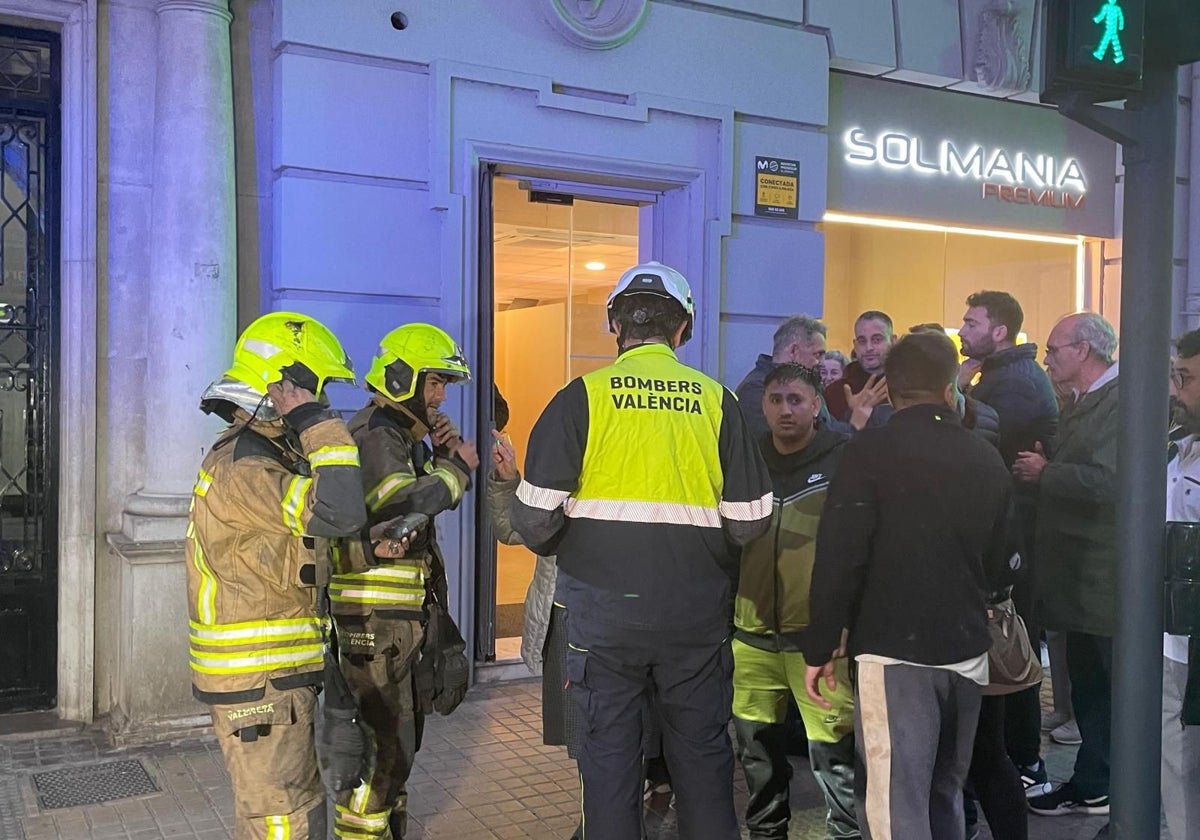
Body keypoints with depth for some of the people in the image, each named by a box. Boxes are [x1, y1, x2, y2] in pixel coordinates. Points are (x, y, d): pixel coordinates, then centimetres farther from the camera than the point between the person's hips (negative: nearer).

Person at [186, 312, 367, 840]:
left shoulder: (261, 454, 14)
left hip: (269, 676, 10)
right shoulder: (242, 468, -20)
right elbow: (339, 513, -32)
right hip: (259, 683, -10)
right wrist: (317, 420, -24)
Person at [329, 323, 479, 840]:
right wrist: (459, 468, -17)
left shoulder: (401, 434, 17)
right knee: (382, 745, -6)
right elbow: (405, 506, -30)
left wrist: (445, 457, 2)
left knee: (399, 738, 20)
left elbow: (437, 501, 20)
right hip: (374, 620, -11)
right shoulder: (373, 435, -16)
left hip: (402, 614, 11)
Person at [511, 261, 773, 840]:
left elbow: (535, 517, -9)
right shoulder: (717, 401, 0)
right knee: (703, 756, 16)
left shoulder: (583, 396, -6)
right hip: (698, 613, 2)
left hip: (604, 612, -1)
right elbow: (750, 521, -1)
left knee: (609, 756, 10)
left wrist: (556, 545, 12)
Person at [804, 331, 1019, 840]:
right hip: (967, 648, 6)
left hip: (894, 649, -5)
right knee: (945, 792, 21)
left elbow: (838, 558, -14)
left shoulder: (870, 451, -9)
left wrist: (820, 648, -6)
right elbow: (1003, 563, 13)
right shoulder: (987, 458, 6)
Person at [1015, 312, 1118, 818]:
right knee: (1088, 687, 17)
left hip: (1106, 578, -9)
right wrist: (1040, 467, -1)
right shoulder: (1078, 402, 15)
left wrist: (1045, 472, -16)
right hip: (1077, 573, 9)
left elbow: (1109, 482, -27)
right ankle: (1092, 786, 29)